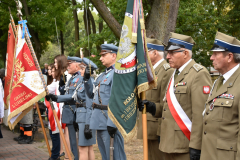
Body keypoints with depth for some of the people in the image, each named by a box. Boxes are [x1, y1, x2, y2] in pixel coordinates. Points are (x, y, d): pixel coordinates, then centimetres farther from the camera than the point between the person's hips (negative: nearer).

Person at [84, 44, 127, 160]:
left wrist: (111, 123, -24)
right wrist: (87, 78, 7)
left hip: (109, 120, -10)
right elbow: (91, 94, 22)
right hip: (100, 121, 10)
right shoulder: (103, 75, 17)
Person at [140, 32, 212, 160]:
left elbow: (200, 115, -19)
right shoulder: (175, 74, 17)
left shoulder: (199, 74, -13)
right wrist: (153, 108, 3)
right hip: (170, 144, 9)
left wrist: (195, 146, -21)